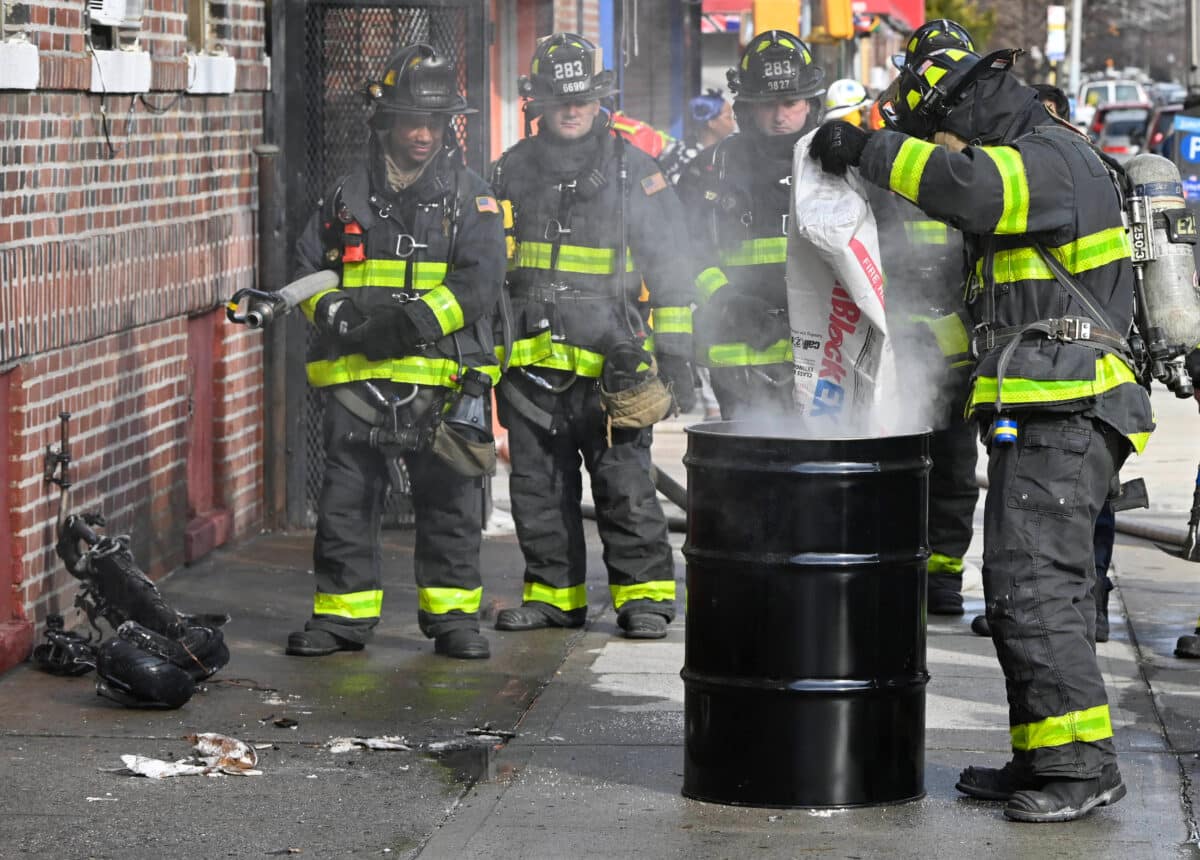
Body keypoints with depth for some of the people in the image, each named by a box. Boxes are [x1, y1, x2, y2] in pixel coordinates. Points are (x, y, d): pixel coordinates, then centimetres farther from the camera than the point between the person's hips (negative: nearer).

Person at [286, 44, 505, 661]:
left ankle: (452, 615, 13)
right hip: (356, 377, 2)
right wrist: (338, 312, -7)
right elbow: (308, 269, 14)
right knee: (345, 500, 4)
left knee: (449, 503, 4)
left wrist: (412, 319, -19)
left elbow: (478, 284, -6)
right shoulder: (348, 196, 10)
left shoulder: (471, 199, 4)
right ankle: (342, 614, 12)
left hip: (439, 376, -2)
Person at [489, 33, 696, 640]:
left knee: (624, 484, -7)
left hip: (609, 360, -4)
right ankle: (554, 594, 17)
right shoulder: (512, 172, 13)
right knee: (538, 487, 8)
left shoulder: (631, 169, 3)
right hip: (529, 358, 4)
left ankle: (645, 595, 0)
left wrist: (676, 352, -1)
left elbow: (670, 265, 4)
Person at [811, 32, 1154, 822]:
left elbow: (965, 187, -30)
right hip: (1040, 420, 11)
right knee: (1026, 587, 13)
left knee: (1033, 582, -14)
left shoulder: (1052, 158, -10)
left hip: (1060, 416, -11)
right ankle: (1044, 760, 17)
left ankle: (1083, 763, -13)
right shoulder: (1027, 170, 23)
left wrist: (868, 148, -19)